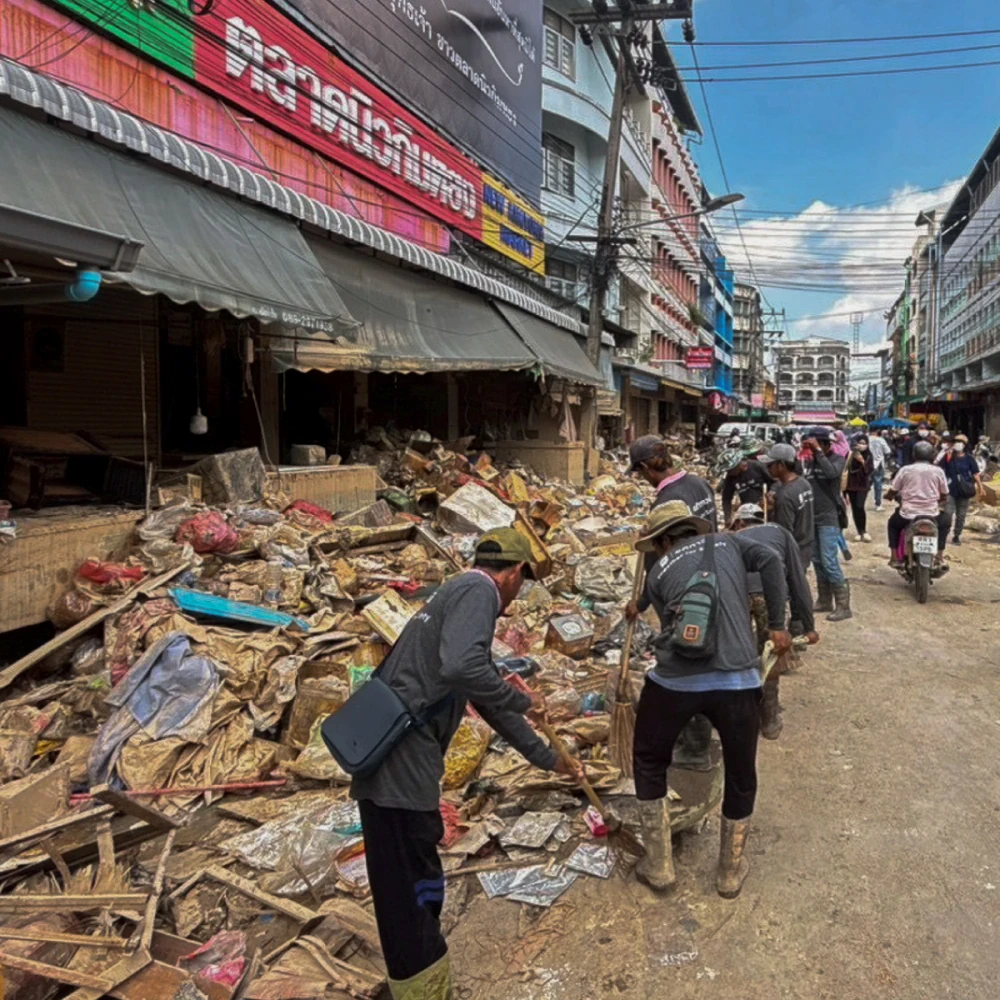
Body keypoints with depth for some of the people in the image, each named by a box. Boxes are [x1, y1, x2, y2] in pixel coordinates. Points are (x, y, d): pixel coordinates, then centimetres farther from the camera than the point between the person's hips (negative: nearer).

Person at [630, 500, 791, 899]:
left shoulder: (659, 572, 16)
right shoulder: (727, 543, 17)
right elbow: (770, 560, 1)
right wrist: (777, 625, 5)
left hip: (675, 680, 0)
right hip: (737, 679, 1)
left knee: (649, 763, 24)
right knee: (741, 776, 23)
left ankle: (659, 865, 29)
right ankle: (730, 872, 36)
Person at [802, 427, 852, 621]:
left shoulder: (837, 459, -4)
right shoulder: (809, 461, 10)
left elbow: (831, 472, -26)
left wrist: (818, 451, -23)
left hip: (829, 518, -6)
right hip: (812, 517, 6)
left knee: (829, 562, -11)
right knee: (817, 561, 11)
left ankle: (844, 606, -6)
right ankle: (825, 600, 21)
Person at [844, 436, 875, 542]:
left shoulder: (868, 455, 1)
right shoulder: (851, 454, -4)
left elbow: (870, 471, -6)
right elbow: (845, 469, -3)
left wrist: (863, 462, -21)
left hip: (863, 485, -1)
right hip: (851, 485, 1)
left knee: (860, 507, -14)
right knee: (855, 508, 3)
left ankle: (863, 531, 0)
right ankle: (859, 531, 14)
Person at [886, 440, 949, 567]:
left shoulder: (905, 470, -3)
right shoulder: (938, 471, 0)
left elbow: (894, 491, 2)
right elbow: (944, 496, 8)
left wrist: (889, 496, 25)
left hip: (907, 514, -1)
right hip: (931, 514, 1)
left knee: (893, 523, 30)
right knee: (944, 525, 33)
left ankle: (895, 558, 22)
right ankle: (940, 558, 24)